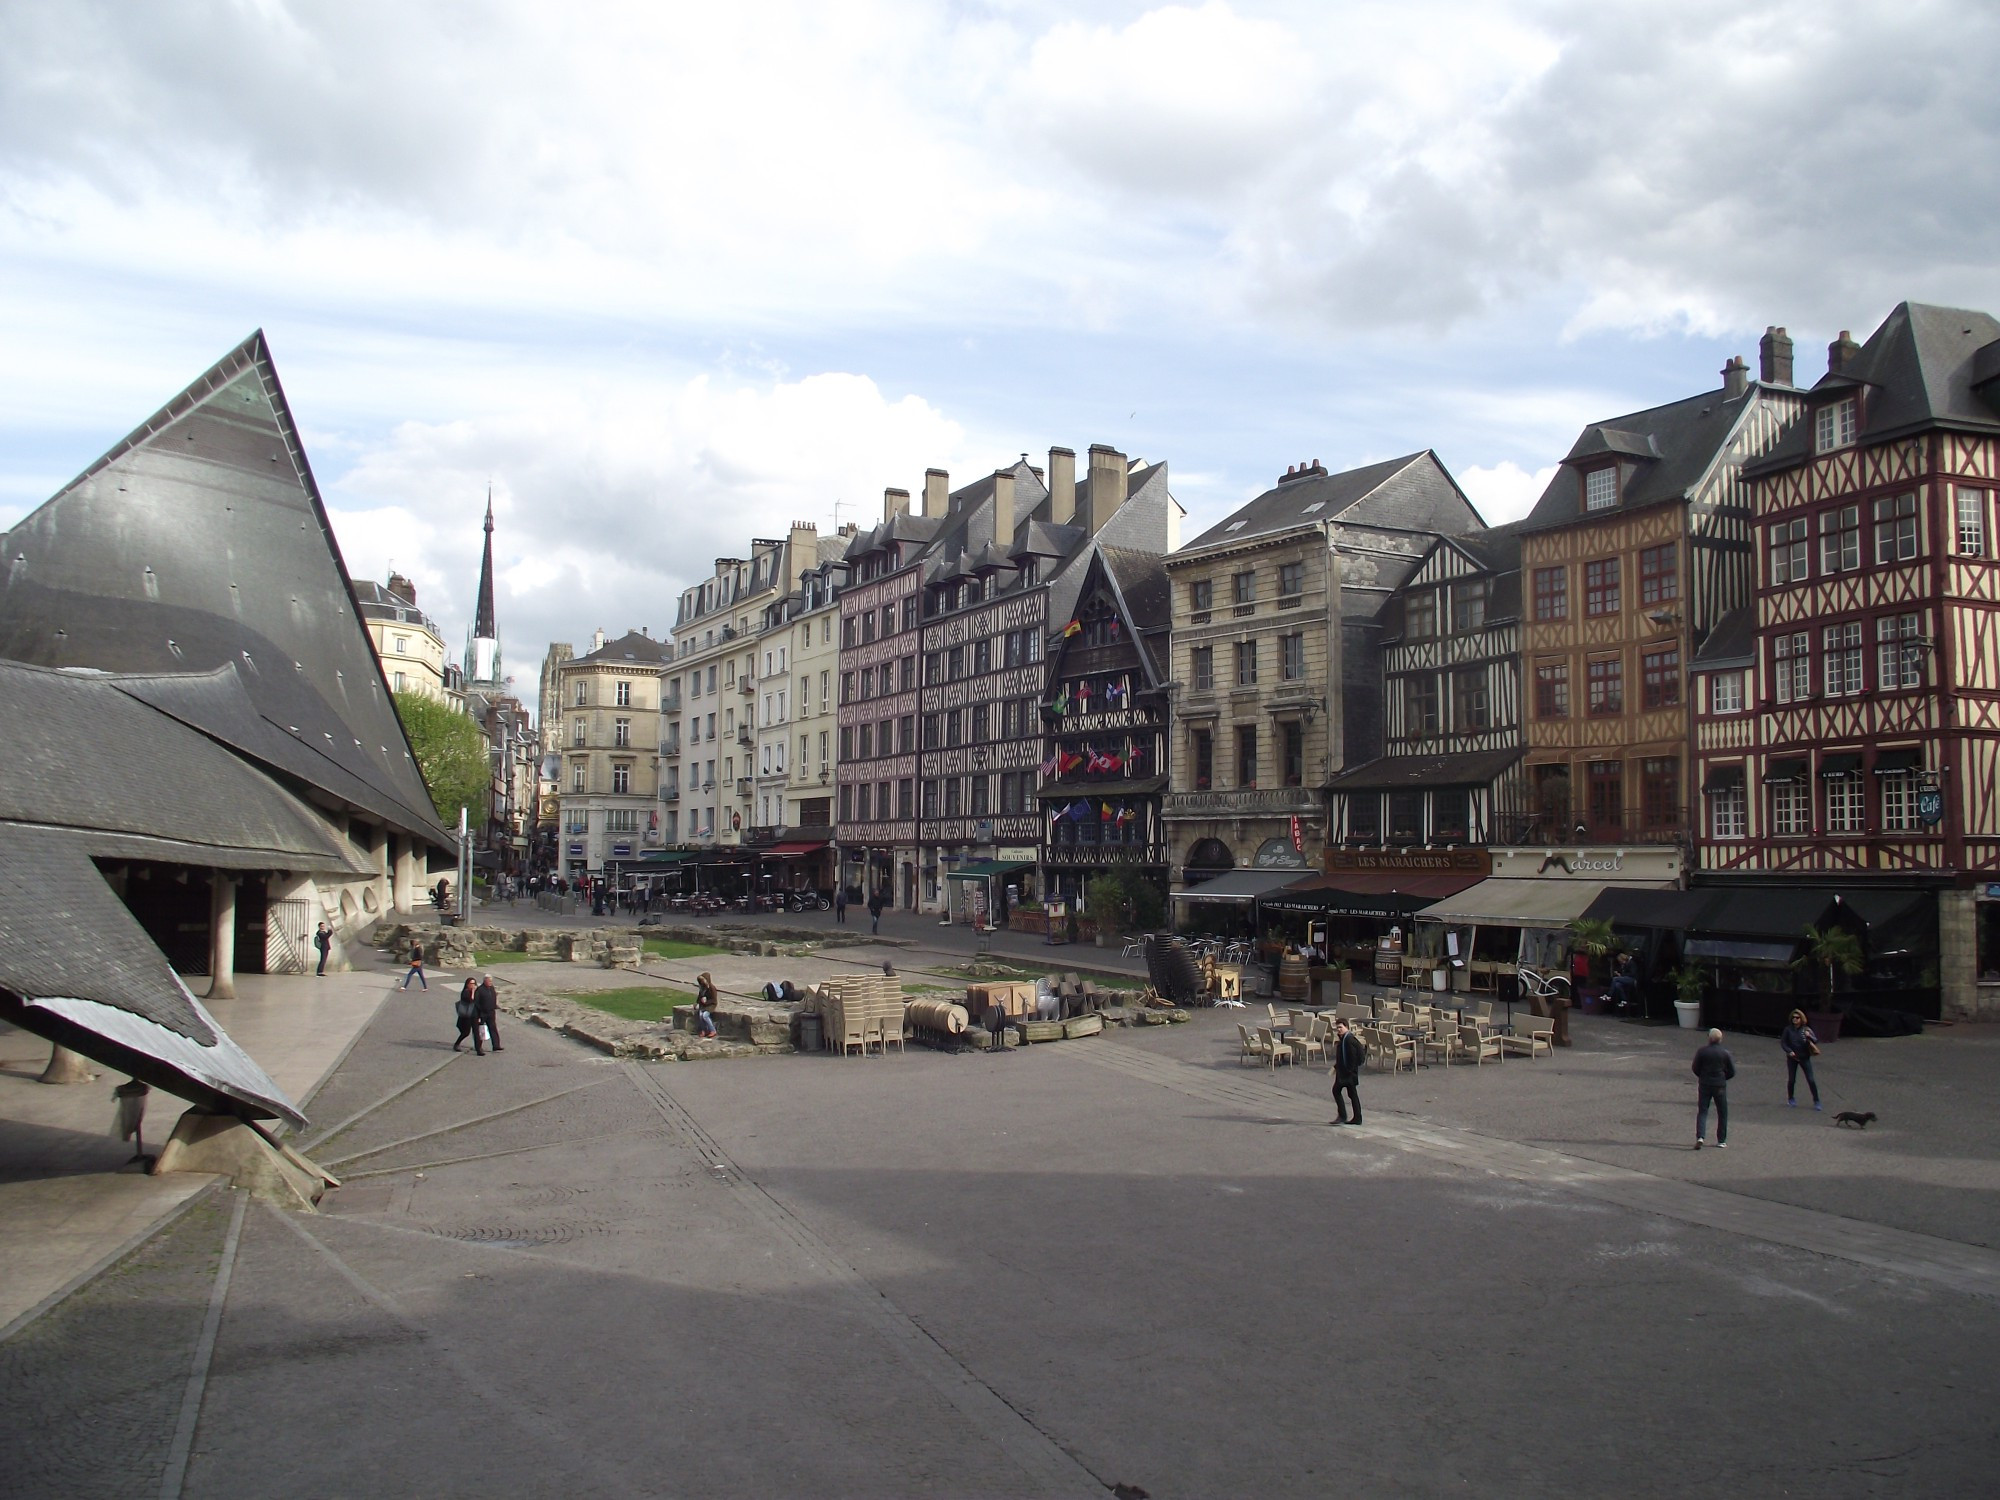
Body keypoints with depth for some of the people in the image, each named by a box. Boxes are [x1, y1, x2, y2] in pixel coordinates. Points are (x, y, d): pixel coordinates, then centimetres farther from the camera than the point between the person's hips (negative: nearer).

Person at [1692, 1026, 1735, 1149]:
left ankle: (1699, 1136, -15)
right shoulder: (1725, 1053, -5)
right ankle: (1721, 1140, 17)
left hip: (1705, 1085, 0)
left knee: (1702, 1111, 3)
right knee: (1722, 1113, 13)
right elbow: (1732, 1072, -2)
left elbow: (1695, 1068, -3)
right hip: (1720, 1086, 0)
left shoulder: (1701, 1051, -6)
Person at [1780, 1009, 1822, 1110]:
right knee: (1791, 1079, 6)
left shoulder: (1806, 1029, -2)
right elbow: (1783, 1042, -1)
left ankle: (1816, 1101, 9)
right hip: (1792, 1057, 0)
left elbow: (1816, 1041, -6)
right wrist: (1789, 1051, -17)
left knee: (1811, 1080, -2)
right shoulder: (1788, 1030, -4)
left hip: (1804, 1057, 0)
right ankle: (1790, 1099, 24)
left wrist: (1809, 1036, -26)